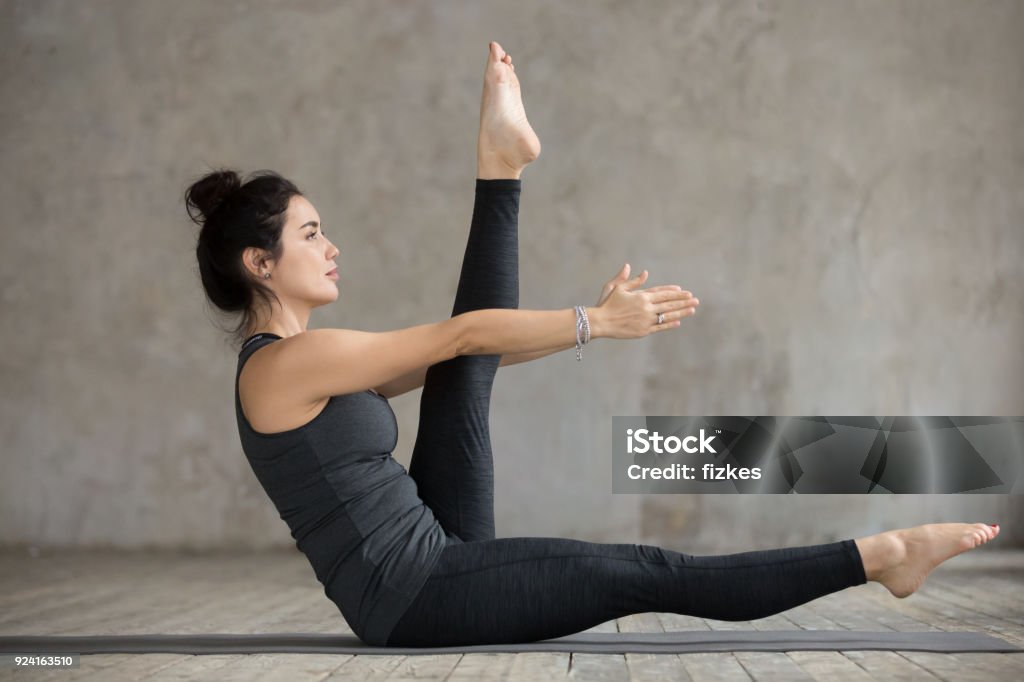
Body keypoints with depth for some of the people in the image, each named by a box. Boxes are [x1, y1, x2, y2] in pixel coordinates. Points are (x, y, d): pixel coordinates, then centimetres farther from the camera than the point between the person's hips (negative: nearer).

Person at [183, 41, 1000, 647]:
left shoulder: (292, 365, 12)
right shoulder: (287, 362, -17)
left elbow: (455, 357, 12)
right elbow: (459, 337, -17)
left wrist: (579, 320, 9)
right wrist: (596, 323, -12)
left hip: (430, 558, 9)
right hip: (413, 594, -9)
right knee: (655, 575, -8)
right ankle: (878, 555, -2)